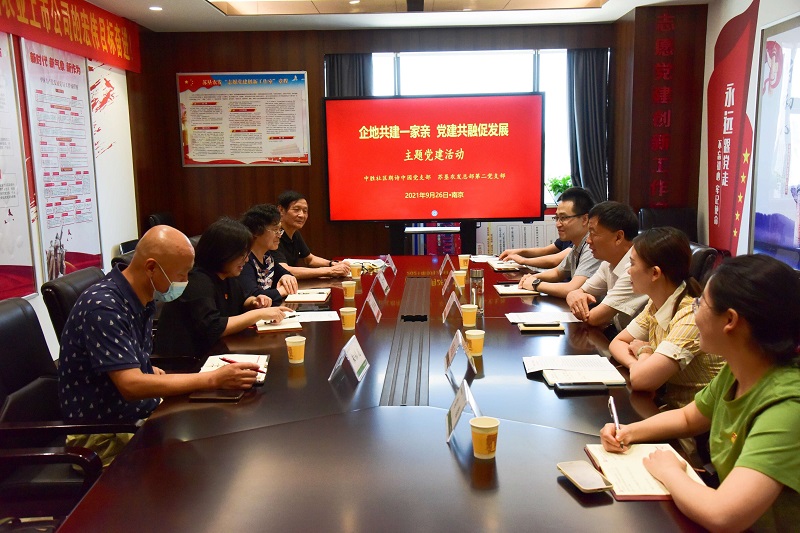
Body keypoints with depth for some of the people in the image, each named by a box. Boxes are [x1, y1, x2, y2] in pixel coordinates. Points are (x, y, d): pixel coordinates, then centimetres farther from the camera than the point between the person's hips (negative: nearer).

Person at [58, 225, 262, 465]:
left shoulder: (142, 301, 5)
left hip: (146, 412, 8)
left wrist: (153, 372, -1)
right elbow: (131, 385, -28)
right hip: (104, 435, -8)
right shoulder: (103, 306, -23)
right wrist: (214, 379, -27)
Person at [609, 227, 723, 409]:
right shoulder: (655, 305, 0)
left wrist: (644, 351, -9)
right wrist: (637, 365, -13)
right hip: (667, 405, 7)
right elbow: (617, 343, 7)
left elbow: (640, 380, -30)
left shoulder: (691, 316, -24)